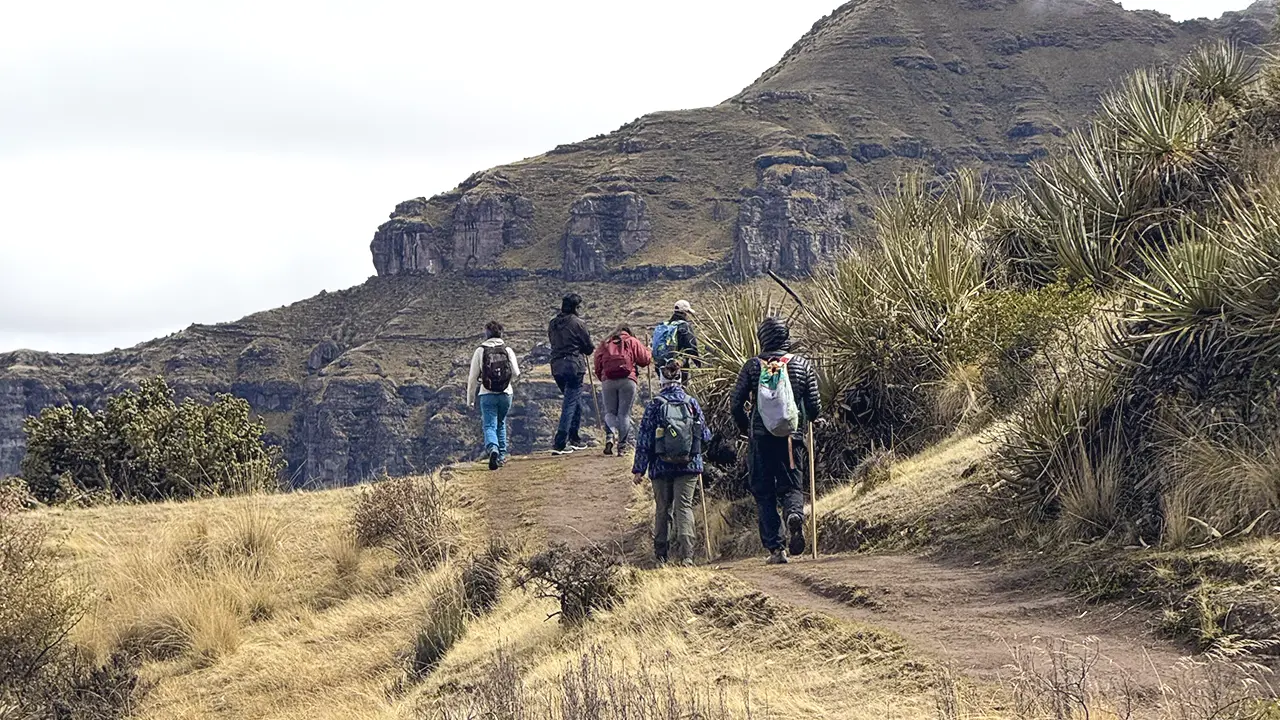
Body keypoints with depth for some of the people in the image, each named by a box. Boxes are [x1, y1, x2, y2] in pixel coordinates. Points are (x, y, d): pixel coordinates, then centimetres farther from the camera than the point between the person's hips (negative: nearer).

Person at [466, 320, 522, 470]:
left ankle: (492, 448, -32)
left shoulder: (480, 351, -1)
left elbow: (473, 377, -2)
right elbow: (516, 374, -1)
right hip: (506, 393, 2)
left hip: (487, 394, -2)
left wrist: (470, 399, 7)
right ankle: (502, 455, 21)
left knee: (489, 426, -4)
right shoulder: (508, 350, 2)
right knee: (501, 424, 21)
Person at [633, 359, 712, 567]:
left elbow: (644, 439, -3)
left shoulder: (655, 404, -5)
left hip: (662, 466, 0)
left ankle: (661, 554, 17)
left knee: (663, 509, 12)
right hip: (689, 465, 0)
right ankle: (685, 555, -15)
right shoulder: (692, 403, -1)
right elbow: (705, 435, 7)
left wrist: (639, 468, 2)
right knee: (684, 506, -1)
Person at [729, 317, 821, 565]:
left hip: (762, 438, -1)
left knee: (764, 493, 7)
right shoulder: (803, 366, 3)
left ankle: (775, 547, -2)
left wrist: (745, 428, 18)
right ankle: (795, 514, -24)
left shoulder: (753, 366, 0)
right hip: (792, 437, 1)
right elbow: (815, 407, 3)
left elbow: (736, 404, 0)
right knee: (791, 485, 11)